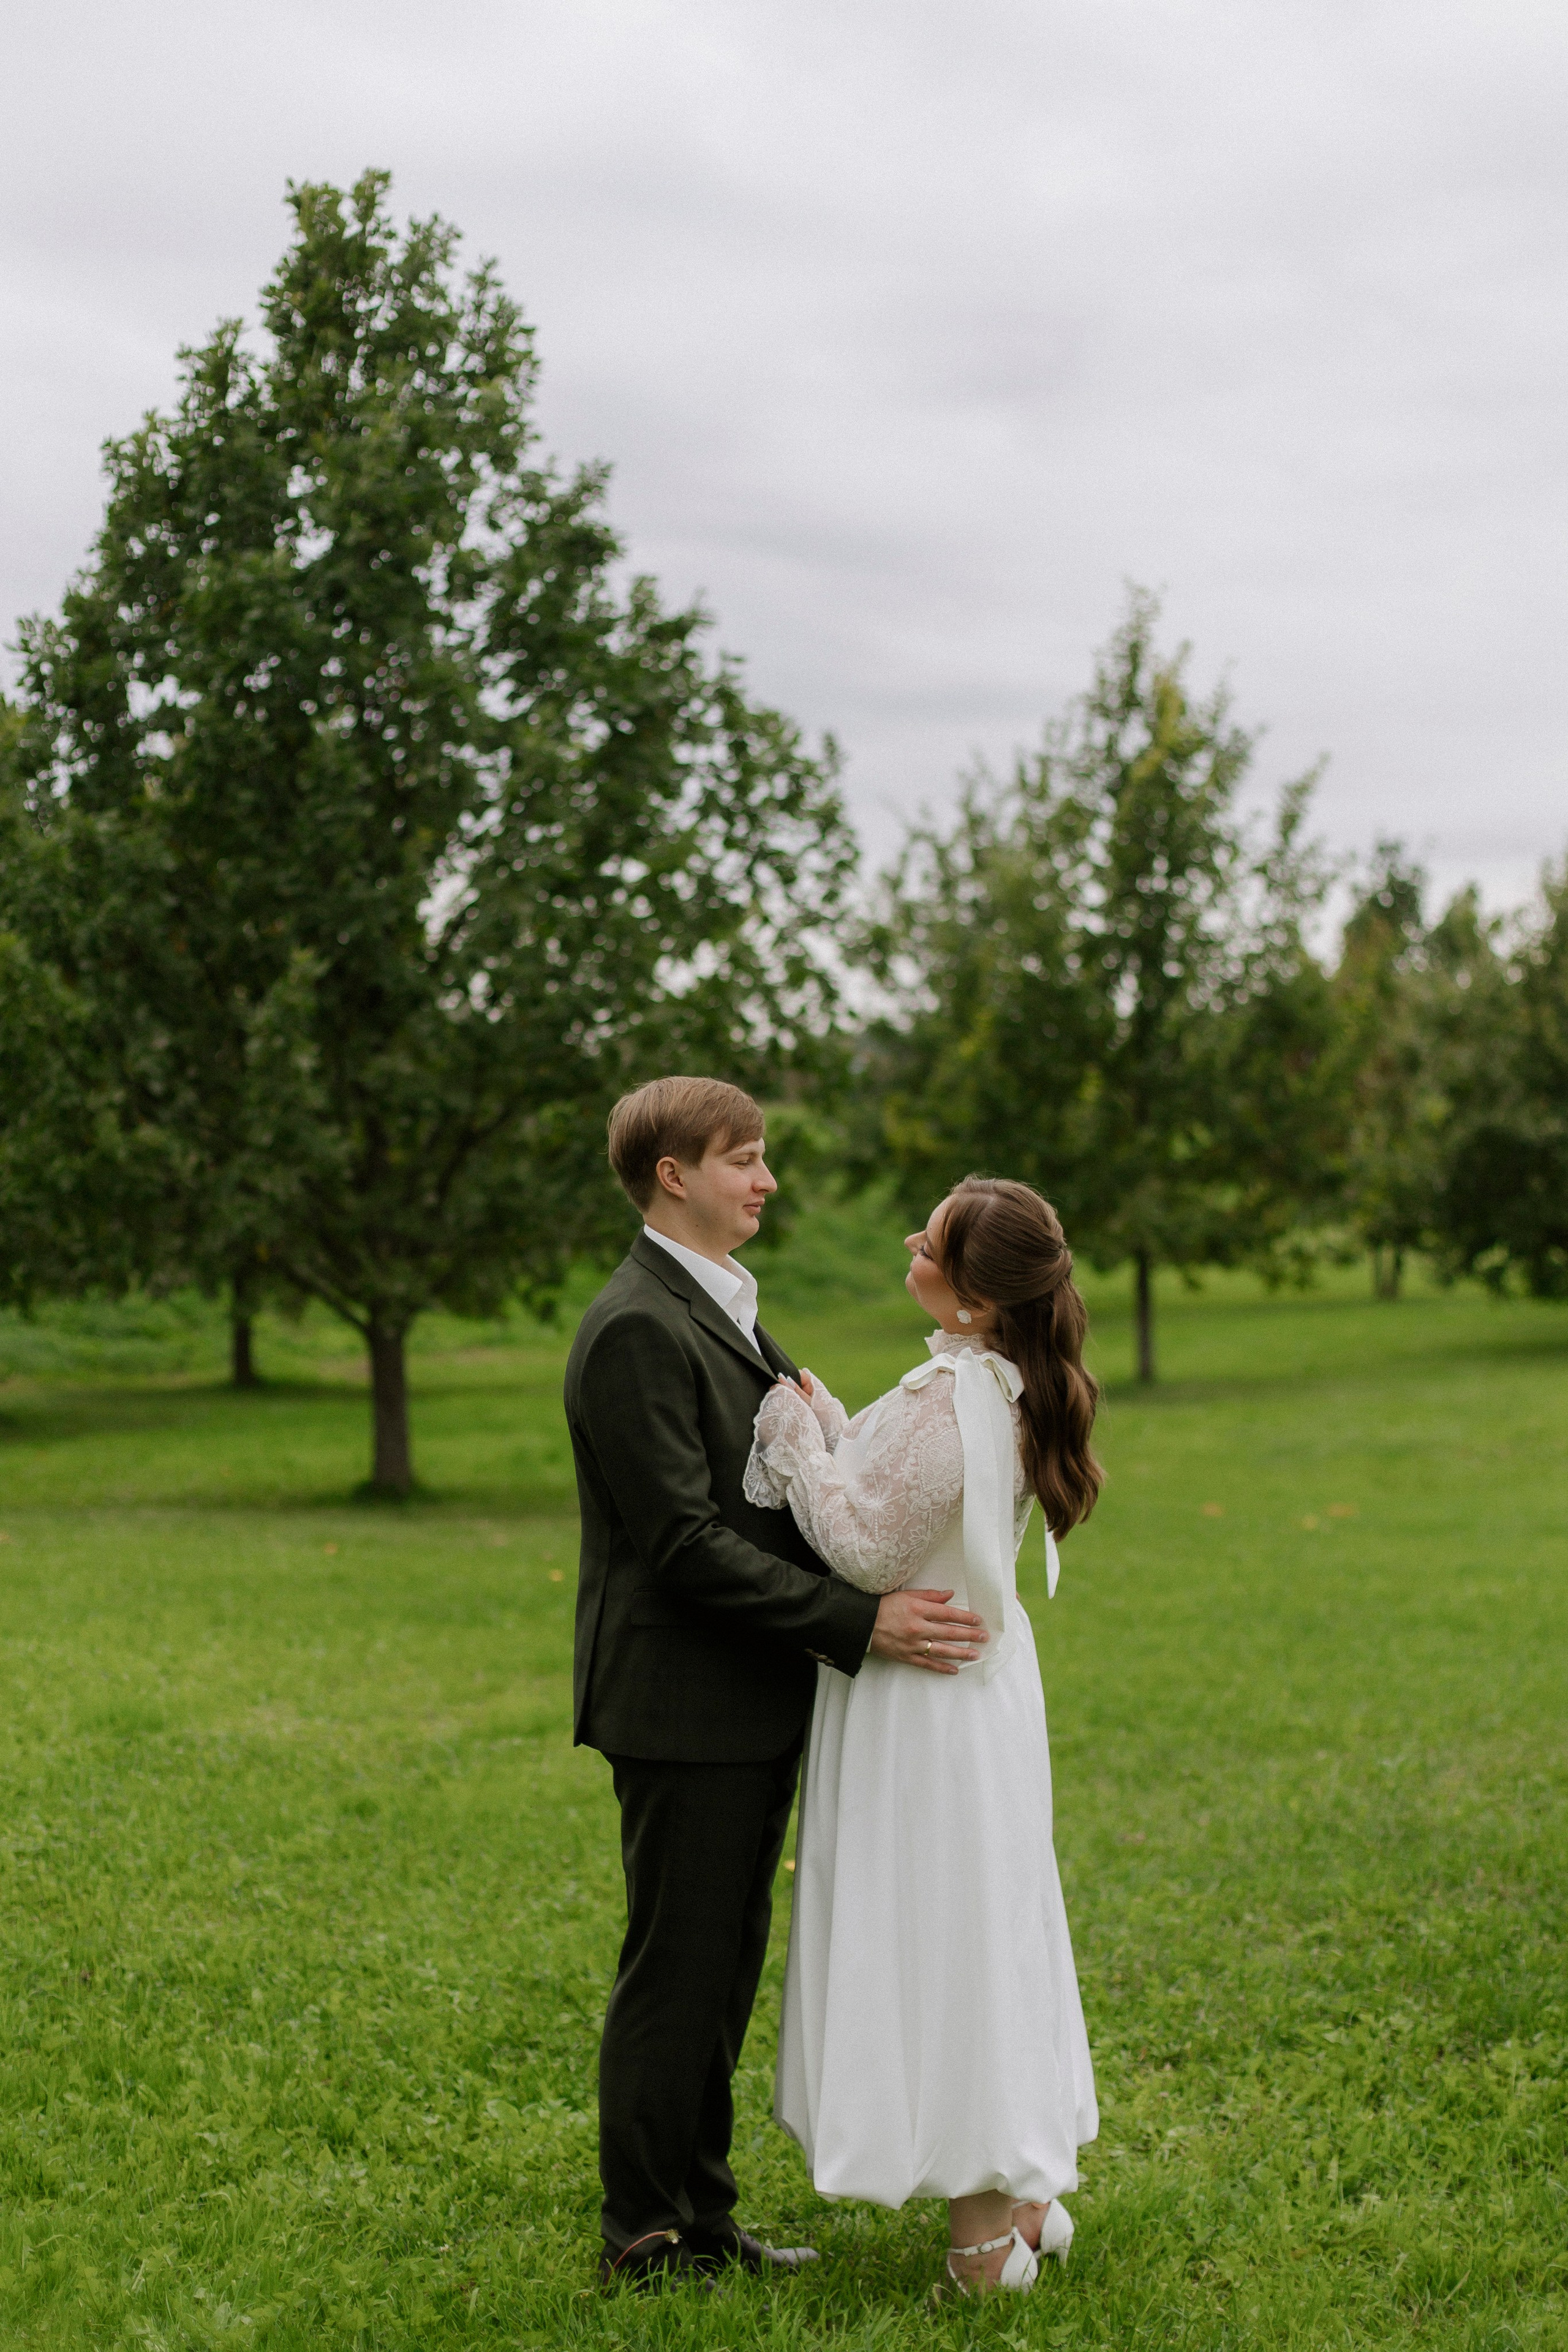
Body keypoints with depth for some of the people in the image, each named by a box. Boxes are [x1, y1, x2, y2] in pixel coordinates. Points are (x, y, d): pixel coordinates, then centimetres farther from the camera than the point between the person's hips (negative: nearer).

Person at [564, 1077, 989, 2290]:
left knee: (724, 1967, 16)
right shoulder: (636, 1331, -18)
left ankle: (698, 2214, 28)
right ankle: (646, 2237, 14)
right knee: (676, 1973, 1)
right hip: (685, 1709, -10)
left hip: (751, 1703, 10)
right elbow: (688, 1543, -22)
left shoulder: (726, 1313, 15)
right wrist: (861, 1622, -24)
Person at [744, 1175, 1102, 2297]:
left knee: (935, 1932, 1)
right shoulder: (1004, 1386, 6)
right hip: (979, 1671, 10)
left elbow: (870, 1550, -22)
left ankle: (984, 2228, 10)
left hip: (924, 1700, -10)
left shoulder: (947, 1400, -25)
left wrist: (796, 1438, -13)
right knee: (985, 1929, 18)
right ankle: (1027, 2190, 29)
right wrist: (823, 1423, 4)